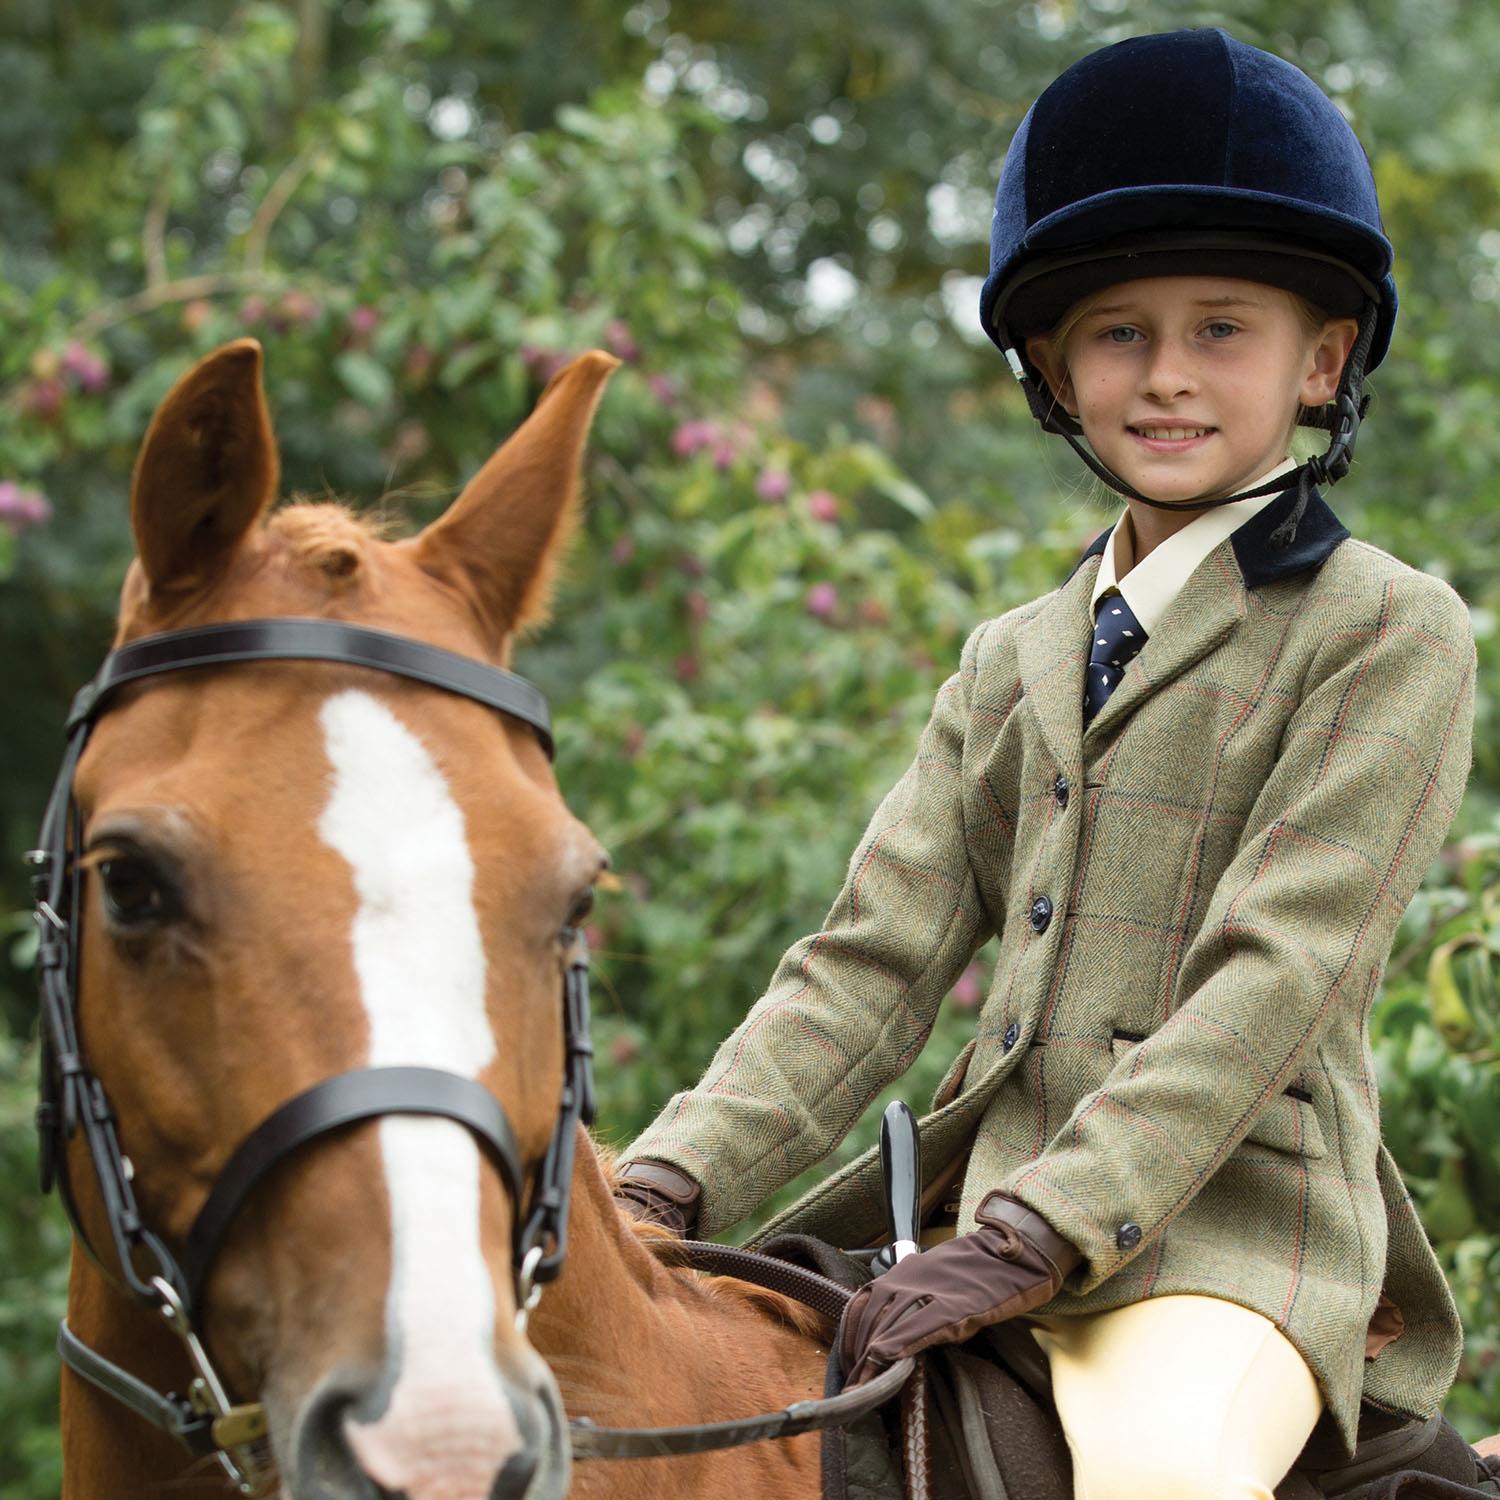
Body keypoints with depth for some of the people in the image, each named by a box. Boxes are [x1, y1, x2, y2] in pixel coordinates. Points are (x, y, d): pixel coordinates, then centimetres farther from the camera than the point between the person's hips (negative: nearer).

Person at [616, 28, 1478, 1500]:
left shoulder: (1390, 633, -1)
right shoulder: (1010, 665, 18)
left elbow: (1278, 974, -12)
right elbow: (873, 958, 11)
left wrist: (1037, 1235, -21)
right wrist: (666, 1185, -4)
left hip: (1233, 1223, -6)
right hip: (992, 1210, 6)